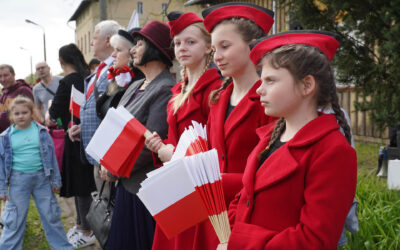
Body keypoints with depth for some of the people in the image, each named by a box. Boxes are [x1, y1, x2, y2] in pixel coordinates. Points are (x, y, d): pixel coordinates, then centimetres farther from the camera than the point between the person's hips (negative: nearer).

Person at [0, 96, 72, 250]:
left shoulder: (41, 132, 0)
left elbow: (51, 155, 5)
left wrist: (56, 180, 6)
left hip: (41, 177, 1)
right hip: (18, 179, -1)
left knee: (51, 215, 11)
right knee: (14, 219, 7)